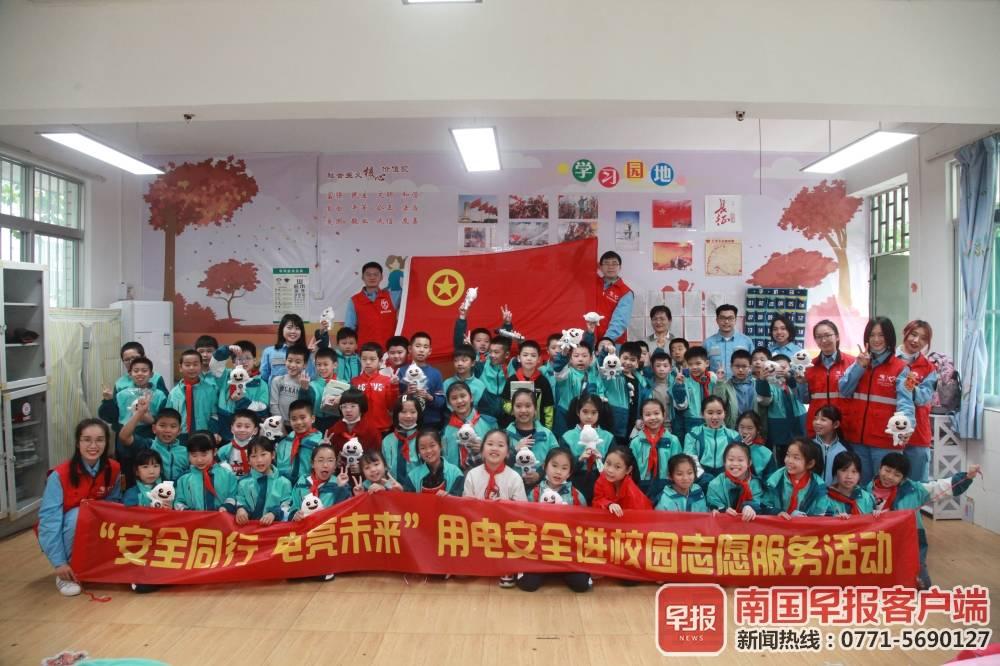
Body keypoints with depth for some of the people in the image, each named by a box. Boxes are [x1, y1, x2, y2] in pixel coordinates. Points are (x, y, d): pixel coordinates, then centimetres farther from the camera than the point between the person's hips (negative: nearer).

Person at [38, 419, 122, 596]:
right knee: (77, 514, -32)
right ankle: (64, 575, -15)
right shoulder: (60, 475, -25)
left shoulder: (113, 469, -12)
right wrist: (59, 562, -30)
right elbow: (49, 518, -27)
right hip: (64, 536, -4)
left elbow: (114, 502, 0)